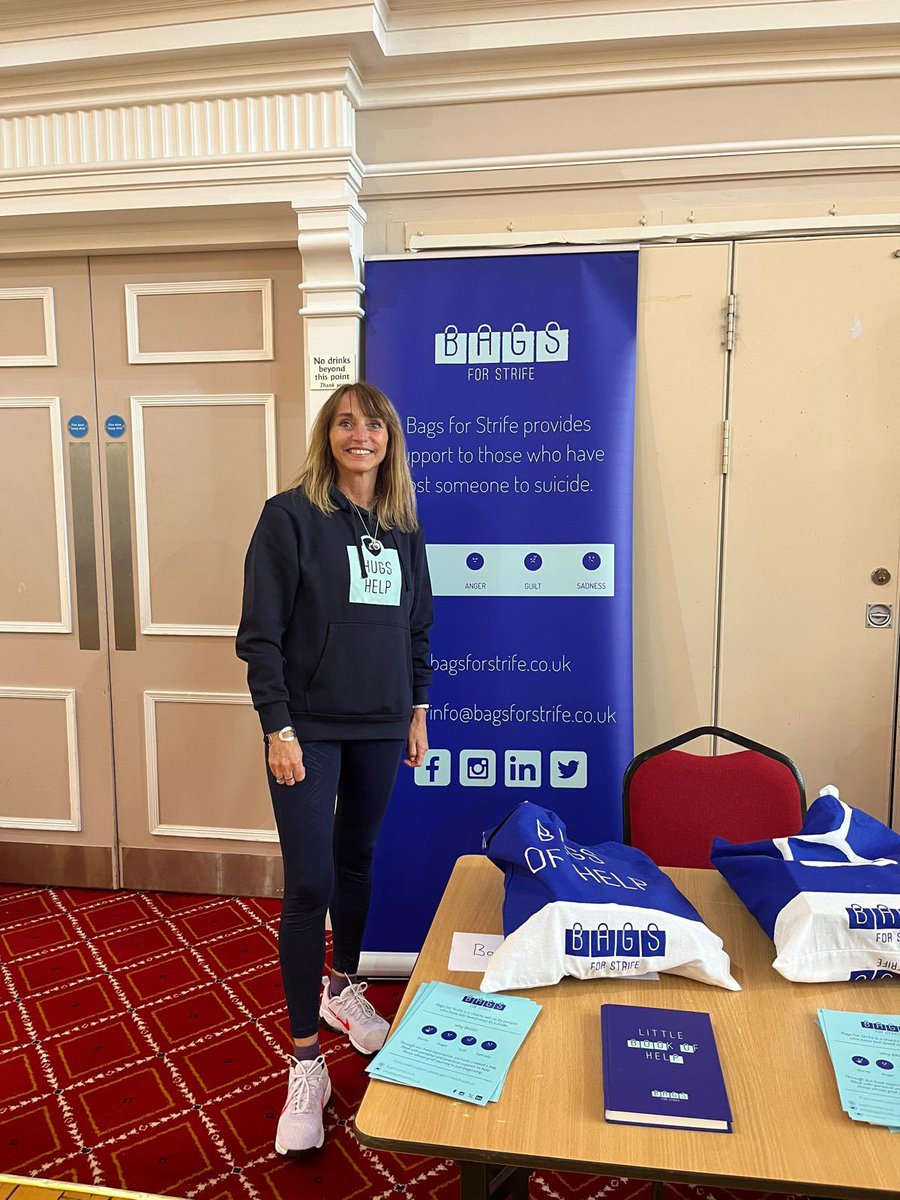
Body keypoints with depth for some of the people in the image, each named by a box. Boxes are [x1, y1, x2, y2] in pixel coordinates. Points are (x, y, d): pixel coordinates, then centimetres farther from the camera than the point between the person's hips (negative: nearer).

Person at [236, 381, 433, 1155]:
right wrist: (278, 728, -14)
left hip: (380, 725, 5)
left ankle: (342, 988, 41)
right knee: (309, 883, -4)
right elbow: (260, 634, -10)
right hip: (309, 728, -4)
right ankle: (306, 1060, 10)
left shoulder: (403, 524, 7)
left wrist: (418, 710, 13)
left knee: (357, 860, 18)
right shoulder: (291, 516, -8)